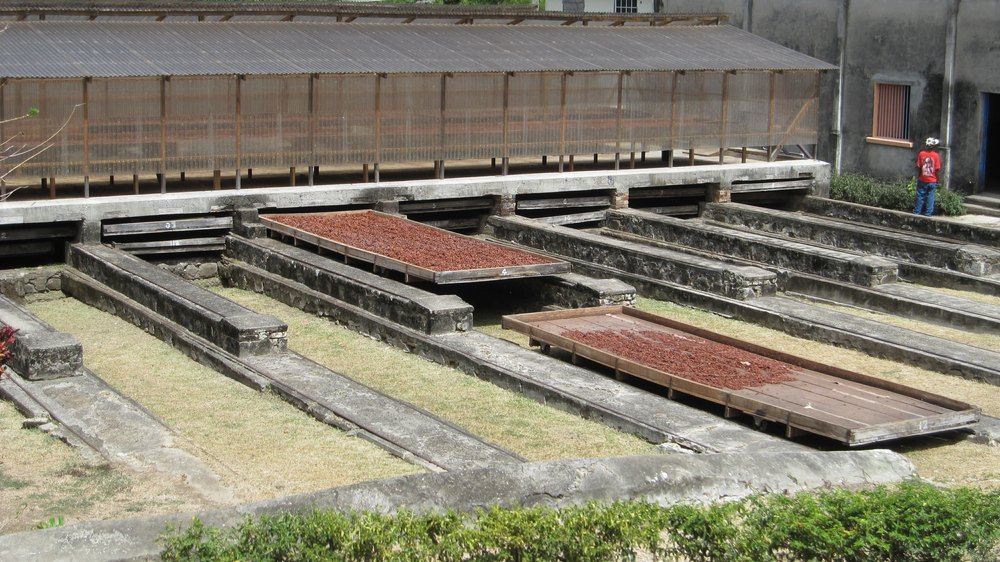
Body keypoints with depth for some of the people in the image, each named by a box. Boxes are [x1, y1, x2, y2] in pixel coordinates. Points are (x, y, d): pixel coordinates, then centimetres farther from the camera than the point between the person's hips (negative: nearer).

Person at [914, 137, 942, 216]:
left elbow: (918, 167, -2)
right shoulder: (936, 155, -8)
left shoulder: (921, 154, -4)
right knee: (930, 197, 4)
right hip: (932, 181, -1)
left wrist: (918, 177, 9)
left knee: (920, 196, 8)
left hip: (922, 180, 1)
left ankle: (917, 212, 10)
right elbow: (937, 169, -8)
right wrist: (937, 179, 4)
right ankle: (928, 212, 4)